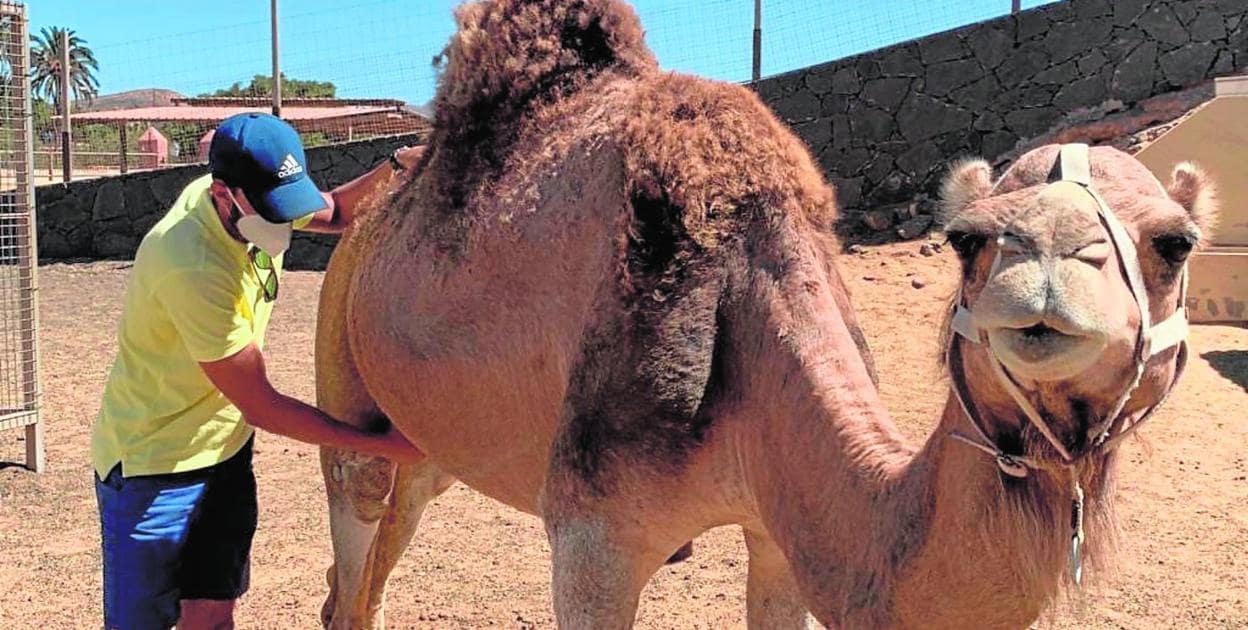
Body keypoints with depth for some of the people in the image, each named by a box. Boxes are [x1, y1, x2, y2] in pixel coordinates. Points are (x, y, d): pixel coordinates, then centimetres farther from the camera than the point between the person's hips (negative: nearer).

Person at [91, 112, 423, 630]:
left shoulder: (253, 198, -11)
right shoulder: (192, 269, -33)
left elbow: (334, 212, 12)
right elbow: (260, 408, -26)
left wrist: (397, 165, -9)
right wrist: (382, 445, -23)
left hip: (225, 449, 7)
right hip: (153, 463, -7)